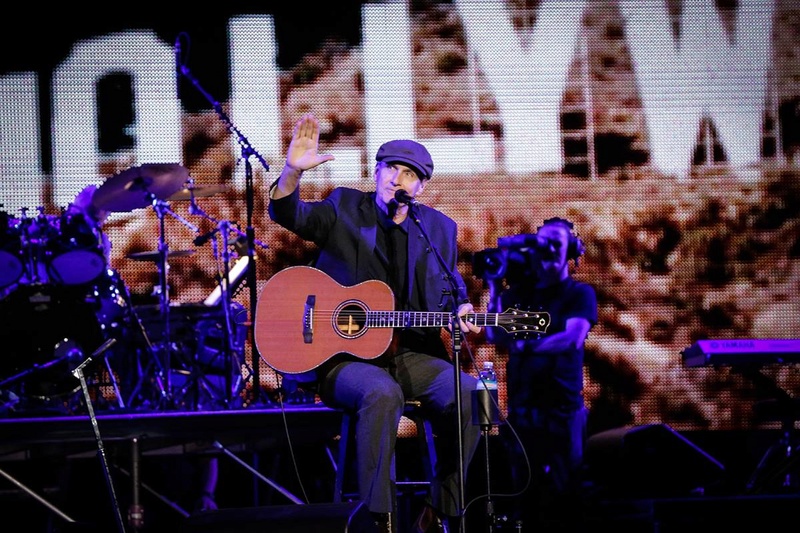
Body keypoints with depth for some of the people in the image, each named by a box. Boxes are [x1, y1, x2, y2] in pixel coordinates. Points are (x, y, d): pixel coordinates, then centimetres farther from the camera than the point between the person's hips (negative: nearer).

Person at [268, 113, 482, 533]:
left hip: (410, 352, 4)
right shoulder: (344, 209, 2)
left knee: (471, 395, -21)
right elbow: (288, 214, -13)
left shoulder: (439, 229, 11)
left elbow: (449, 294, 15)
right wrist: (293, 171, -33)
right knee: (383, 393, -36)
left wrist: (459, 314, -9)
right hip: (344, 355, -4)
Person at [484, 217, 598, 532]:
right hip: (521, 405, 4)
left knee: (565, 492, -4)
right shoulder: (519, 291, 15)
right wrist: (495, 290, -4)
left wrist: (525, 345, -15)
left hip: (564, 407, -3)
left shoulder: (580, 294, 3)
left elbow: (573, 339, -13)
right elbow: (495, 336, 5)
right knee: (524, 491, 4)